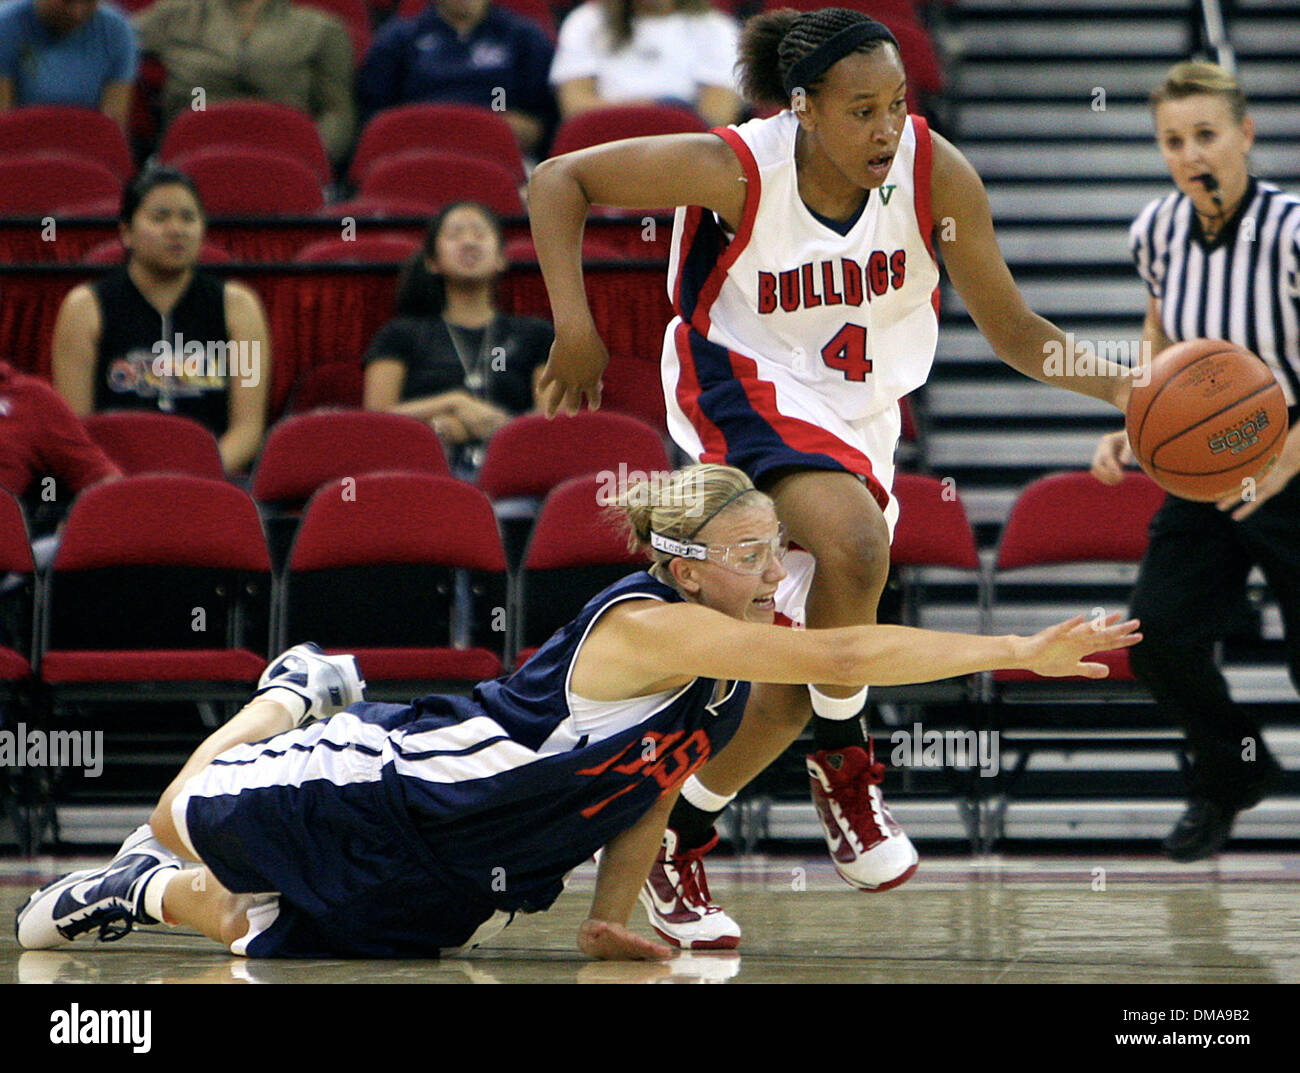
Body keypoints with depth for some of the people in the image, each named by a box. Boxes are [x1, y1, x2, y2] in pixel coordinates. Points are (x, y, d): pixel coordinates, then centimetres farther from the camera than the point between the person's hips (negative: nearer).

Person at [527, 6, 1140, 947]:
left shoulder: (937, 175, -16)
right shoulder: (735, 169, -23)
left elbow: (1008, 326, -7)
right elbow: (560, 180, -13)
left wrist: (1113, 385, -24)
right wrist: (575, 328, -22)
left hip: (862, 419, 5)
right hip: (748, 390, -5)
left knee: (804, 674, 5)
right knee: (856, 541, -35)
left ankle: (679, 838, 27)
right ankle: (845, 764, -13)